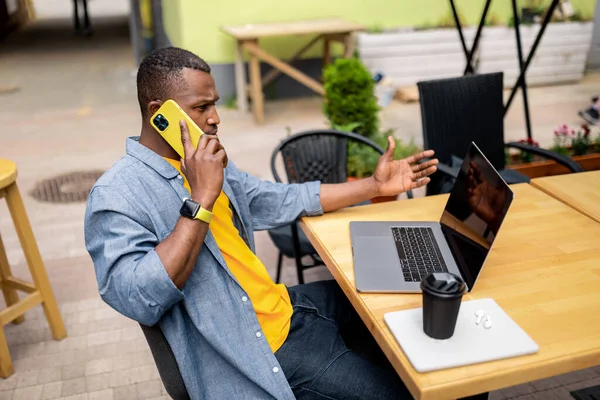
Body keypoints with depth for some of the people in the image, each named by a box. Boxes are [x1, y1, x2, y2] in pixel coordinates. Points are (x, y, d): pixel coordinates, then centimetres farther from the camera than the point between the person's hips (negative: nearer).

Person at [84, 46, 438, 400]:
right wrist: (201, 199, -30)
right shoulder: (117, 196, -18)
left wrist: (374, 186, 11)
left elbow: (283, 201, 15)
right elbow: (139, 301, -31)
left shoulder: (209, 165, 8)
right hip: (248, 352, -8)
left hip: (283, 308, 8)